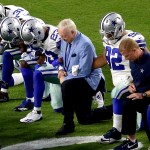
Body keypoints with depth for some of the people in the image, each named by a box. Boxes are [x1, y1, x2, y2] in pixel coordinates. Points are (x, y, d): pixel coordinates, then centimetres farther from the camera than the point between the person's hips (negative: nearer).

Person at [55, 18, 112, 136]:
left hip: (91, 81, -9)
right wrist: (61, 70, -2)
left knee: (66, 86, -37)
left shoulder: (85, 45, -25)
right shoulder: (65, 41, 0)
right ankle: (112, 111, 33)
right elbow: (62, 56, 18)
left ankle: (68, 124, -25)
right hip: (77, 82, 9)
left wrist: (65, 78, -19)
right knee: (84, 119, 9)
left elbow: (83, 72, -26)